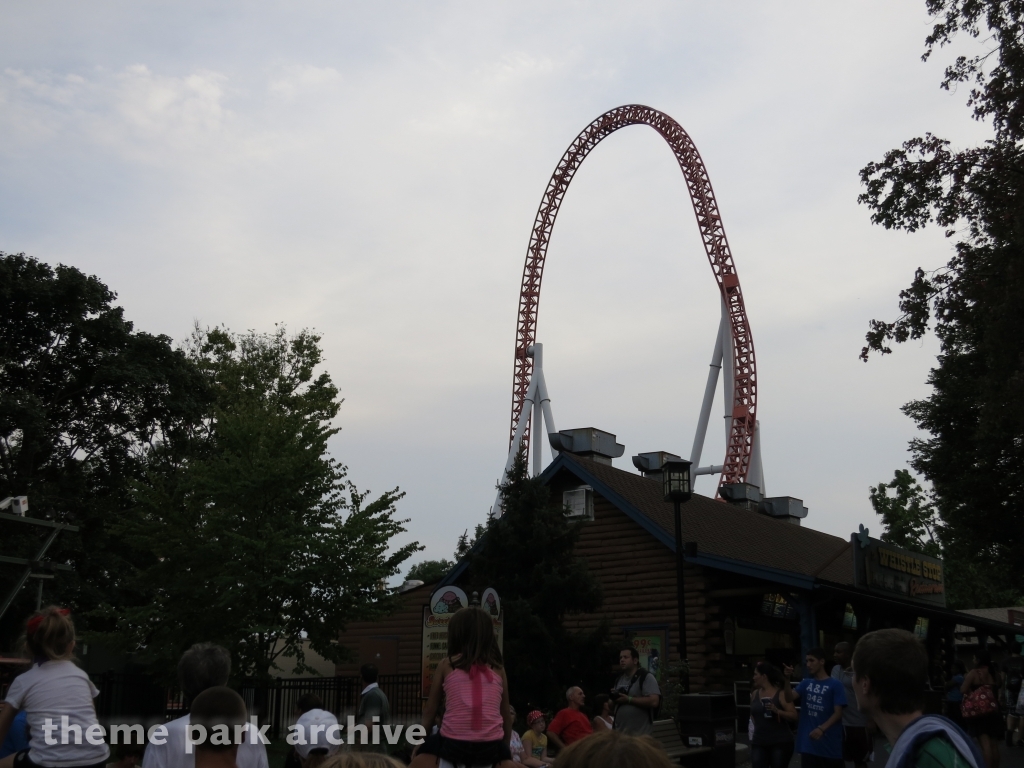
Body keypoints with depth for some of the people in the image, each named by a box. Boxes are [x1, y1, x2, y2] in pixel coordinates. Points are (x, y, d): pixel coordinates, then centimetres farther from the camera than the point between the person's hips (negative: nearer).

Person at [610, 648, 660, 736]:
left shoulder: (646, 677, -8)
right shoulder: (619, 679, 15)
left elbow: (654, 701, -20)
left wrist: (628, 699, -18)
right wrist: (614, 697, 1)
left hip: (641, 734, -7)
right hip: (620, 732, 7)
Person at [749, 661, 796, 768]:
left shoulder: (781, 694, -7)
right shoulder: (755, 694, 9)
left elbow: (794, 716, -12)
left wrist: (777, 711, -25)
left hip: (780, 742, -4)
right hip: (759, 742, 4)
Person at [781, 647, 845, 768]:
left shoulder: (835, 685, -5)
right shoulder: (806, 683, 9)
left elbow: (838, 713, -9)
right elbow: (790, 698, -3)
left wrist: (821, 729, -23)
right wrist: (787, 679, -18)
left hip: (830, 744, -4)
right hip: (808, 744, 4)